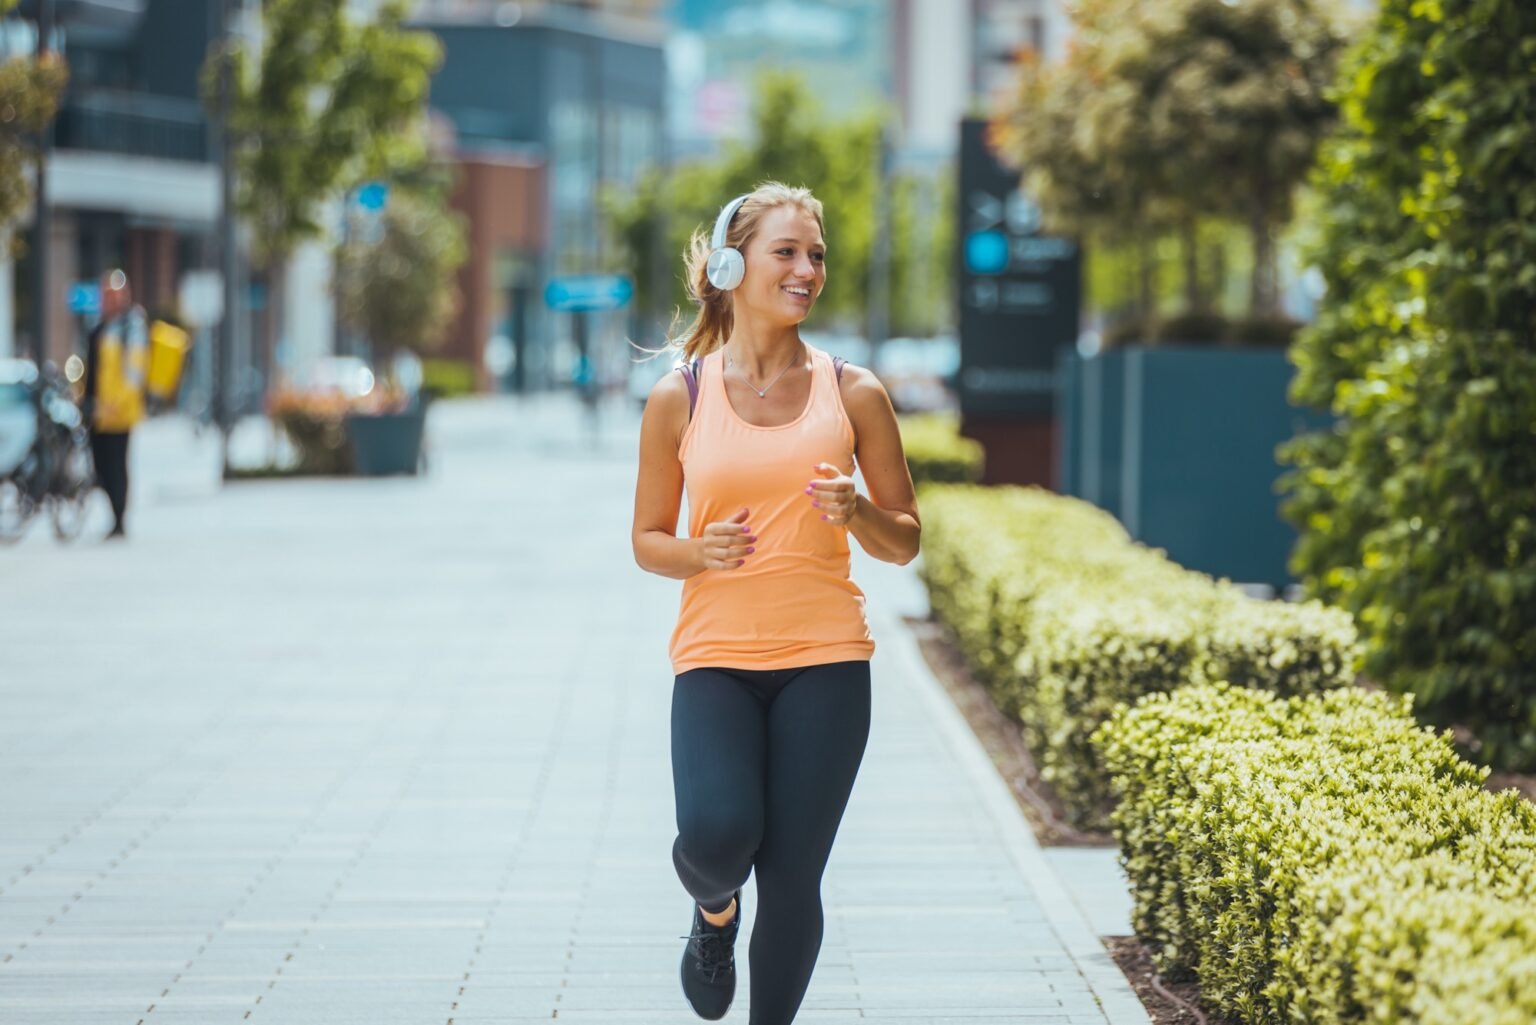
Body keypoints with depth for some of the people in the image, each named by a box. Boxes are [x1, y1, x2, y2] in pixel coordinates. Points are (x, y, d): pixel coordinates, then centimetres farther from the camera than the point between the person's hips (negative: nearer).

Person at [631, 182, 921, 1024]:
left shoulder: (852, 394, 4)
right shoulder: (678, 399, 2)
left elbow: (905, 541, 10)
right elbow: (648, 541, 10)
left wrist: (856, 512, -12)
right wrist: (704, 552, -11)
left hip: (826, 661, 1)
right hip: (715, 653, -1)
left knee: (792, 881, -2)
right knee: (717, 831, -22)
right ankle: (714, 910, 15)